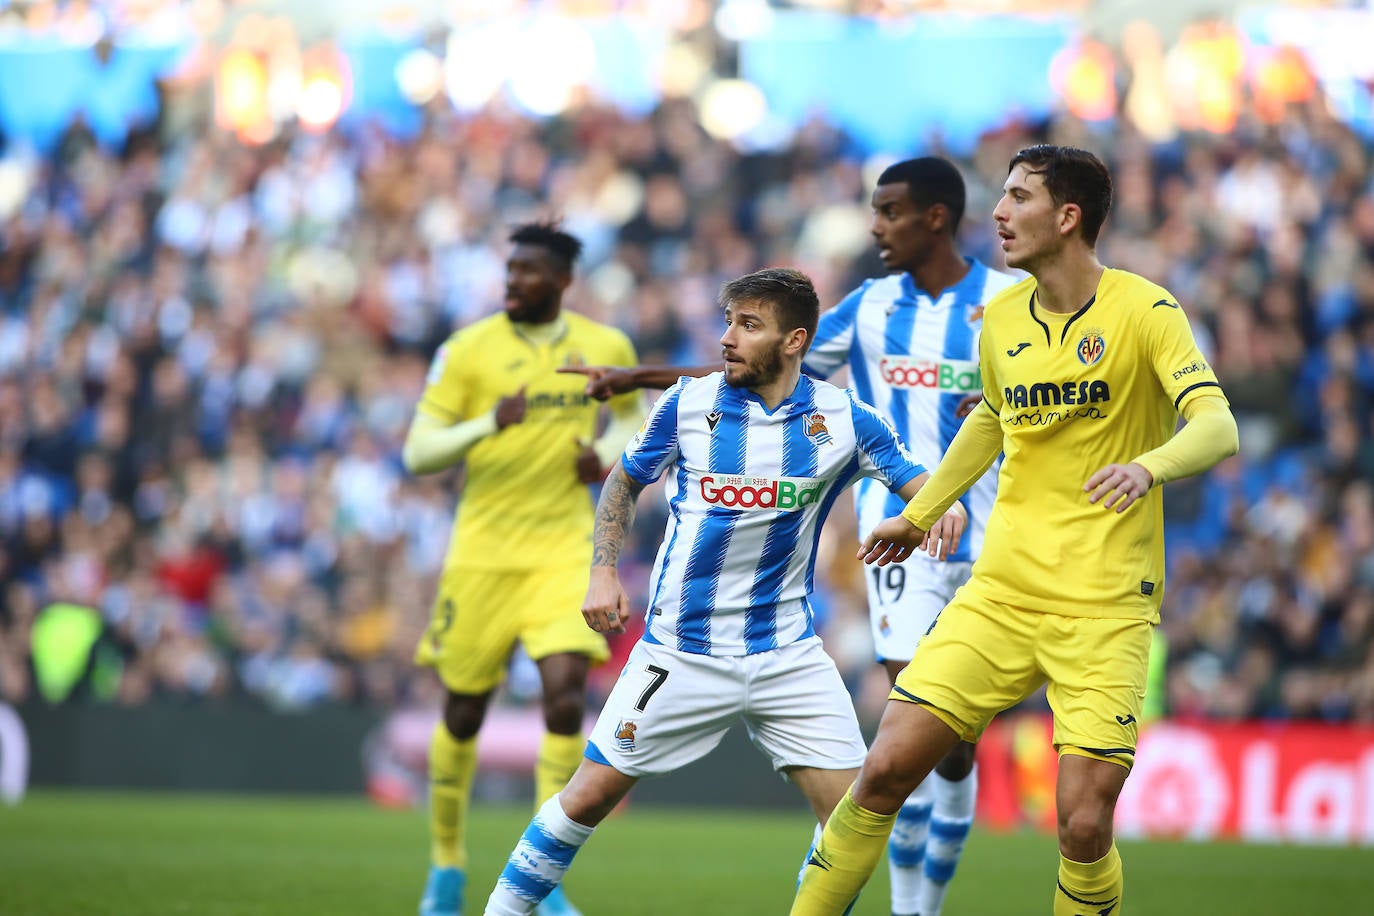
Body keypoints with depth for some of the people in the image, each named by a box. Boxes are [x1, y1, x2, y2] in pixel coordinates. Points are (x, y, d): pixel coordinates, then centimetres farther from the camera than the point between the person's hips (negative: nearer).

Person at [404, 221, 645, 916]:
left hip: (565, 551, 1)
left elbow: (632, 415, 21)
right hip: (483, 551, -1)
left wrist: (608, 455, -1)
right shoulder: (468, 351, -5)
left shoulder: (606, 348, 2)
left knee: (565, 697, -16)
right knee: (464, 710, 7)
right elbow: (416, 452, -7)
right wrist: (490, 423, -23)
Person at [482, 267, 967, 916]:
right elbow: (623, 483, 11)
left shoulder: (841, 418, -3)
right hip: (680, 652, -1)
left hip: (787, 655, 1)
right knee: (591, 794, 0)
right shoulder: (688, 402, -3)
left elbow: (918, 481, 4)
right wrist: (603, 574, 0)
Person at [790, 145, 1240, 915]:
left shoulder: (1142, 310, -8)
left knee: (1084, 826, -13)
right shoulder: (1002, 319, 9)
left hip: (1105, 610, -4)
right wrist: (919, 513, 36)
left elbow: (1216, 427, -19)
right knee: (887, 769, -5)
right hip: (1000, 592, 5)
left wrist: (1147, 467, -39)